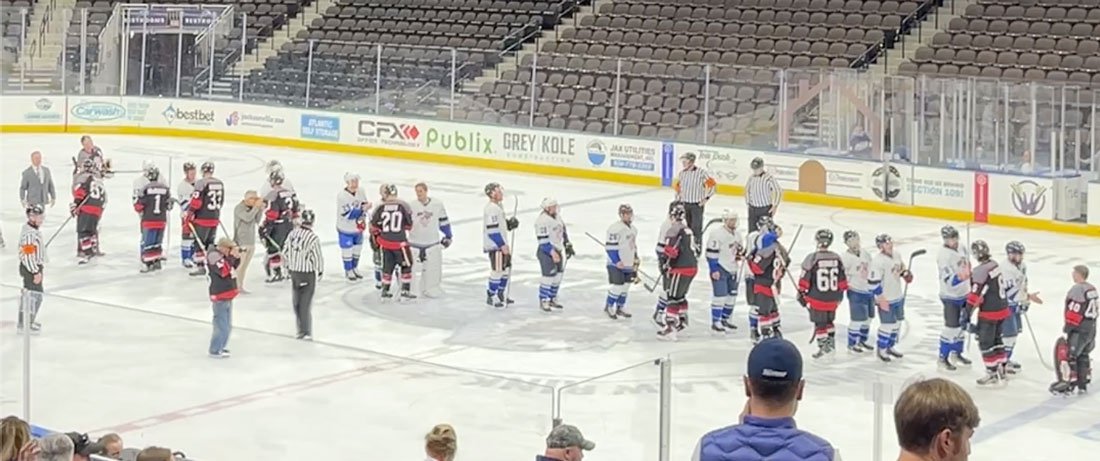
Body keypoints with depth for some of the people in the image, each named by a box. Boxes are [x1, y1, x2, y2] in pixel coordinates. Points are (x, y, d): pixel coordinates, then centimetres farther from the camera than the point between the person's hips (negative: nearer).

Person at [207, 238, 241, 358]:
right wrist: (231, 257, -24)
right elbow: (224, 270, -28)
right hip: (220, 295, -10)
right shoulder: (214, 256, -17)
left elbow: (234, 266, 21)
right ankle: (215, 351, 0)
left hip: (227, 295, 10)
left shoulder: (223, 254, 11)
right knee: (221, 325, -7)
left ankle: (220, 347, 30)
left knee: (227, 325, 18)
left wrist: (237, 257, 2)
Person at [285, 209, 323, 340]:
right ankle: (306, 333, 2)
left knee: (297, 301, 15)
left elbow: (287, 252, 3)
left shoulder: (292, 234, -5)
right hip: (308, 274, -4)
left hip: (294, 272, 4)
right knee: (306, 303, 1)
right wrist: (320, 271, 4)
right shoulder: (313, 238, -20)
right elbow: (318, 257, -14)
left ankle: (301, 330, 20)